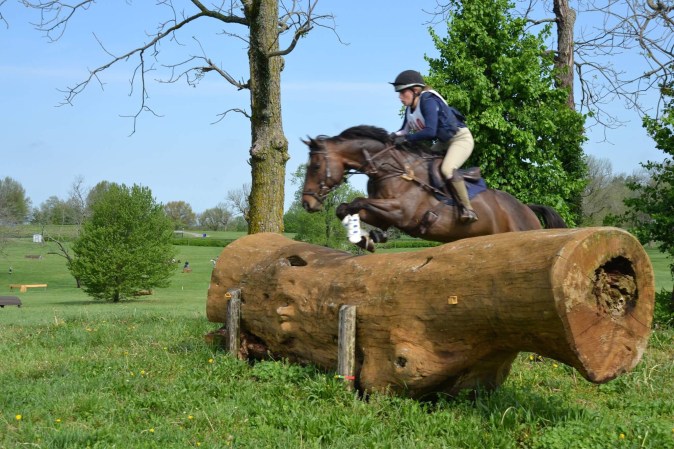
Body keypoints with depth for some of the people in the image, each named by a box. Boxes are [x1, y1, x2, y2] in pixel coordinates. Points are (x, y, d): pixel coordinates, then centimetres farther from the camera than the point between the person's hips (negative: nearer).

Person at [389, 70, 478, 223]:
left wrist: (406, 138, -31)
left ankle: (468, 209, -22)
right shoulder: (409, 110, 2)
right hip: (442, 142, 10)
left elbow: (430, 131, -35)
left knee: (447, 169, -31)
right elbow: (405, 130, 10)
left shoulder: (429, 102, -25)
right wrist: (395, 135, -12)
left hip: (460, 138, -10)